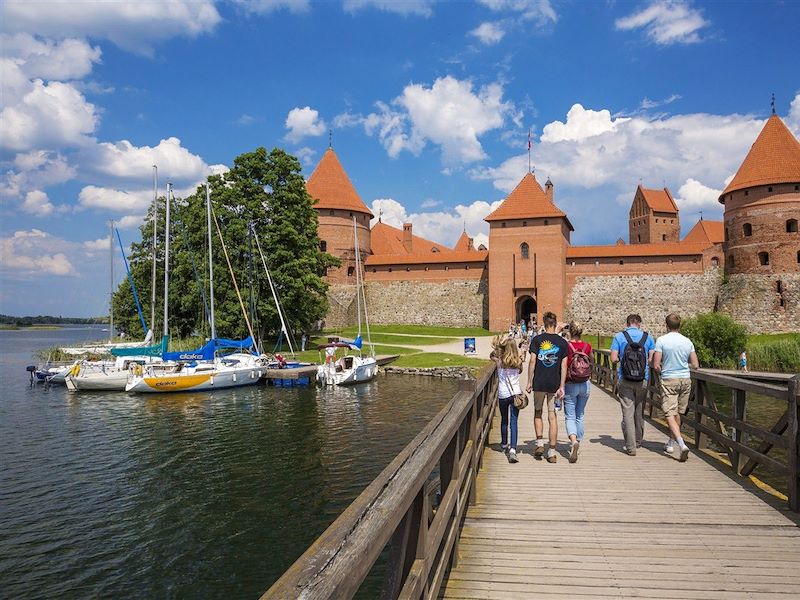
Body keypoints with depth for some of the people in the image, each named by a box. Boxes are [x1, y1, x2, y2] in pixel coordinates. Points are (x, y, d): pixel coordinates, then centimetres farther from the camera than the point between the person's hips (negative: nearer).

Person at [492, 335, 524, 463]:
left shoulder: (499, 361, -4)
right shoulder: (518, 361, -2)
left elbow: (492, 355, 17)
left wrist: (496, 346, 1)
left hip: (503, 395, 1)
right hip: (516, 393, -1)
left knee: (504, 420, 20)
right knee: (513, 422, -4)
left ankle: (504, 444, 39)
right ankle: (513, 449, -20)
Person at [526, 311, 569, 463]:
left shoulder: (537, 340, -3)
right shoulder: (562, 342, 2)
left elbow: (532, 361, -6)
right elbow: (564, 366, -1)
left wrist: (529, 382, 0)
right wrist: (562, 386, 1)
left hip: (539, 383, -1)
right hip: (554, 384, 1)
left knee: (537, 413, 17)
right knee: (552, 416, 6)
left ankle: (540, 443, 5)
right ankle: (552, 452, 7)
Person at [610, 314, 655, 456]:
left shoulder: (619, 337, -1)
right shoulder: (648, 337, 3)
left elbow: (614, 358, -7)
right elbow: (652, 358, 0)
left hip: (624, 380, -2)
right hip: (643, 380, 2)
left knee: (628, 412, -2)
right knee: (639, 412, 16)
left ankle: (630, 446, -6)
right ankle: (638, 441, 30)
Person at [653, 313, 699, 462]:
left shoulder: (661, 340, -9)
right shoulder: (687, 341, 3)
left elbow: (656, 366, -12)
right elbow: (695, 365, 5)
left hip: (669, 380, -5)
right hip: (685, 379, 5)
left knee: (670, 414, -5)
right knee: (678, 413, 16)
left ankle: (682, 445, -21)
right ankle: (671, 443, 27)